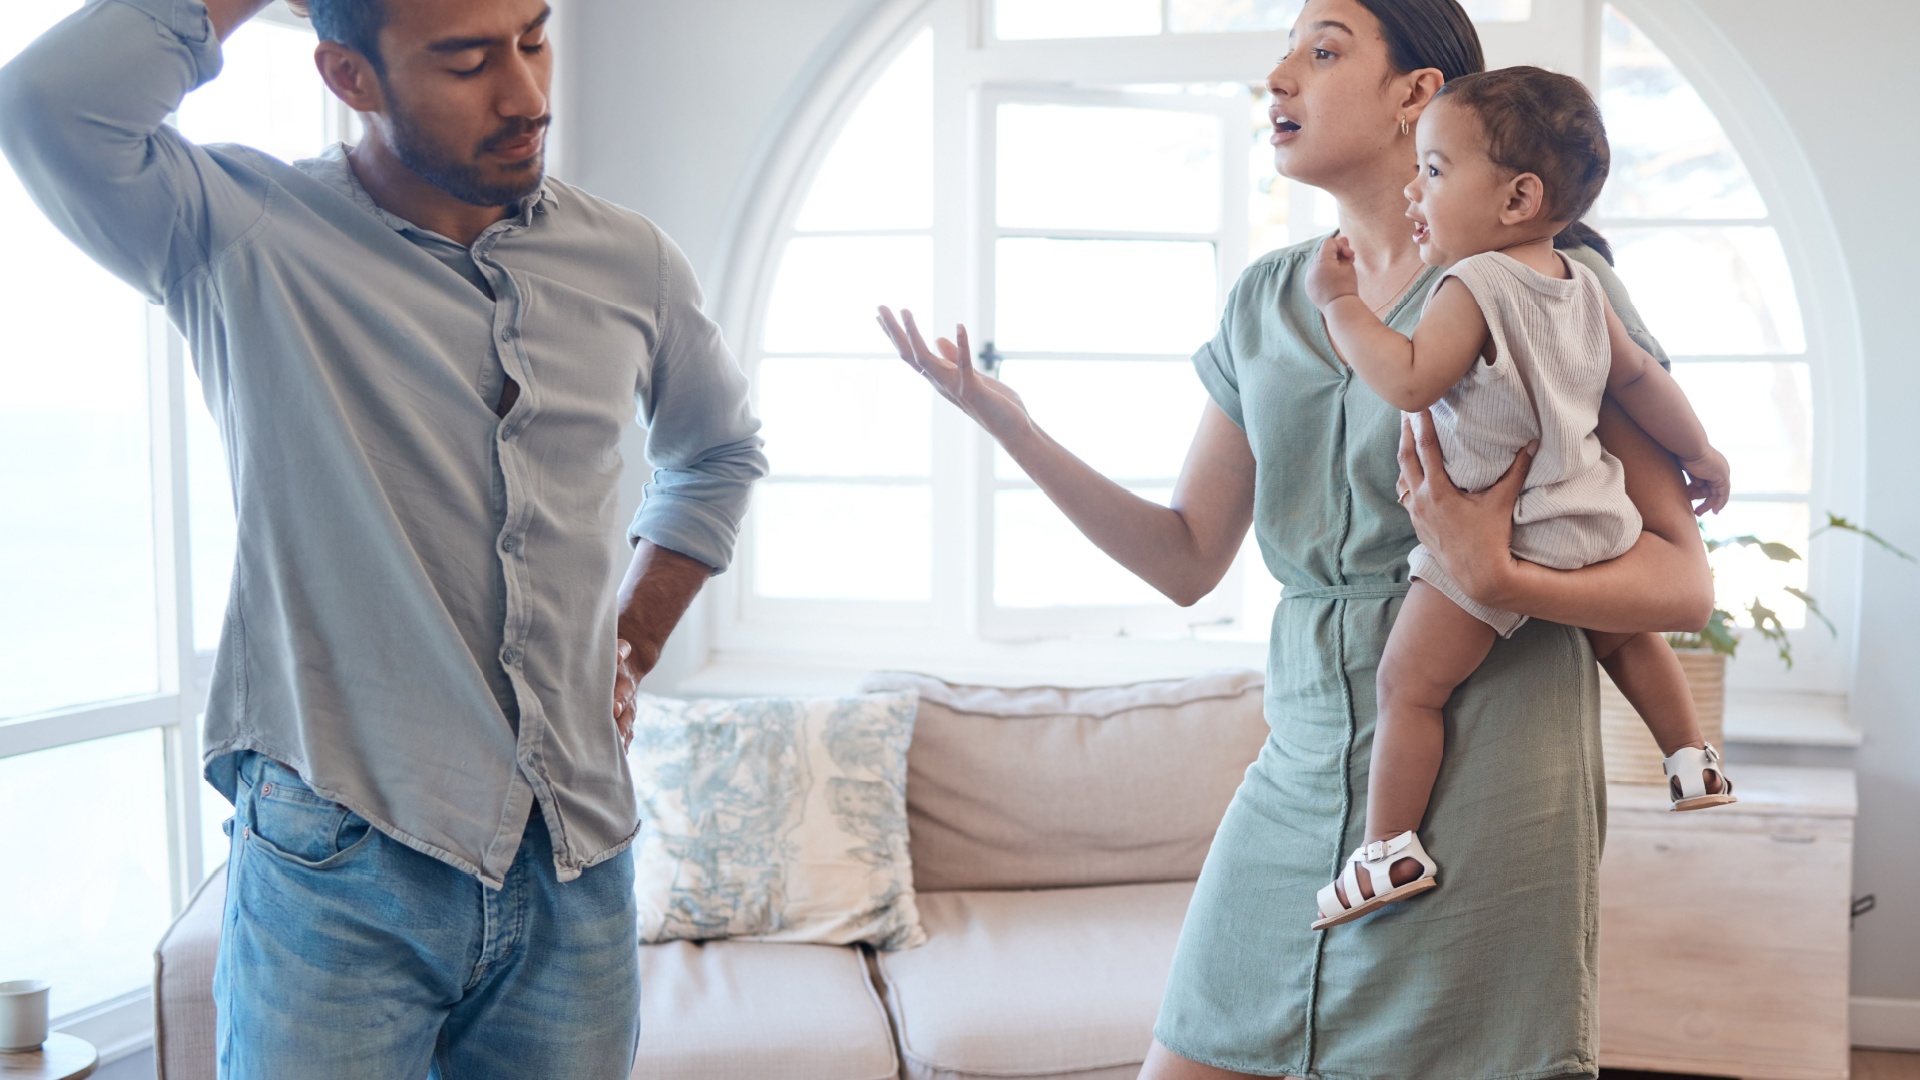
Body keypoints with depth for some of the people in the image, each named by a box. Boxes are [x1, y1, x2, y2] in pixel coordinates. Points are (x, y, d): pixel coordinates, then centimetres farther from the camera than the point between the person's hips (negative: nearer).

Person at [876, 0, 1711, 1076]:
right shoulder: (1266, 301, 11)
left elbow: (1685, 581, -7)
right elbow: (1188, 560, 11)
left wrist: (1497, 576, -25)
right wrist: (1008, 423, 2)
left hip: (1483, 795, -5)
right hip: (1303, 777, 5)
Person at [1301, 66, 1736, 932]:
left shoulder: (1472, 287, -18)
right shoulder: (1582, 286, 8)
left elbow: (1410, 382, -30)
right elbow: (1641, 379, 17)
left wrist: (1340, 303, -19)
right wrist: (1698, 452, 31)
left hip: (1493, 536, -9)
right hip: (1592, 518, 9)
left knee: (1409, 684, -4)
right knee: (1625, 636, 33)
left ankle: (1389, 851, -3)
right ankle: (1694, 760, 43)